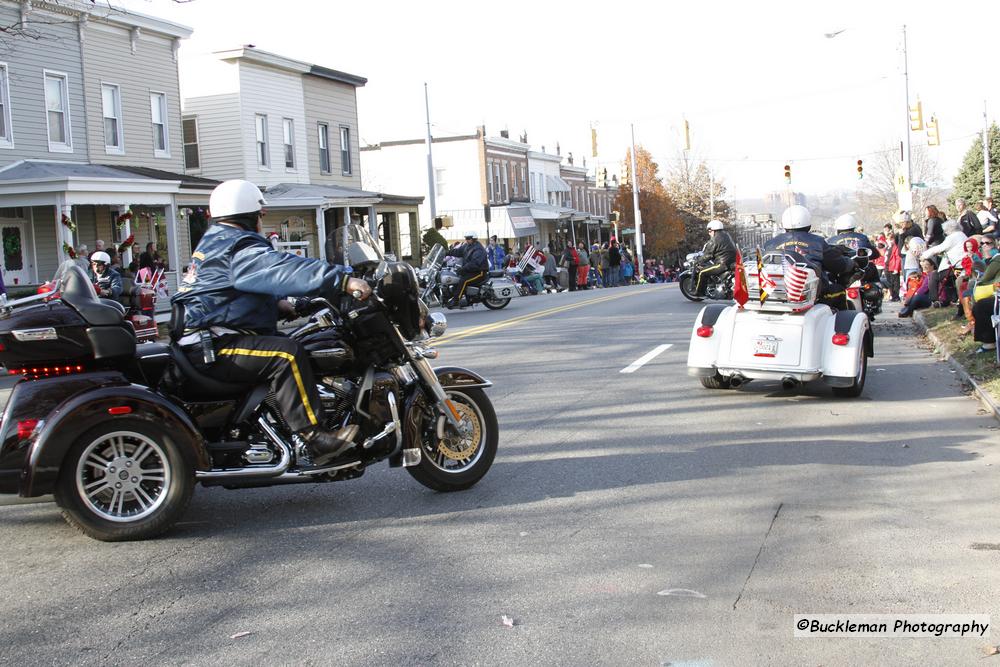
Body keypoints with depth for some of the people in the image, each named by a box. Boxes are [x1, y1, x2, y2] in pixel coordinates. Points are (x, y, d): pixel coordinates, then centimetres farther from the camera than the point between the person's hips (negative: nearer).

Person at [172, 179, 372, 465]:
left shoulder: (214, 242, 21)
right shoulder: (239, 247, -13)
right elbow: (285, 269, -29)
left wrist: (277, 305, 20)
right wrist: (343, 280, -35)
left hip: (203, 342, 11)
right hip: (211, 347, -11)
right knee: (286, 353, -26)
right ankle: (316, 439, -32)